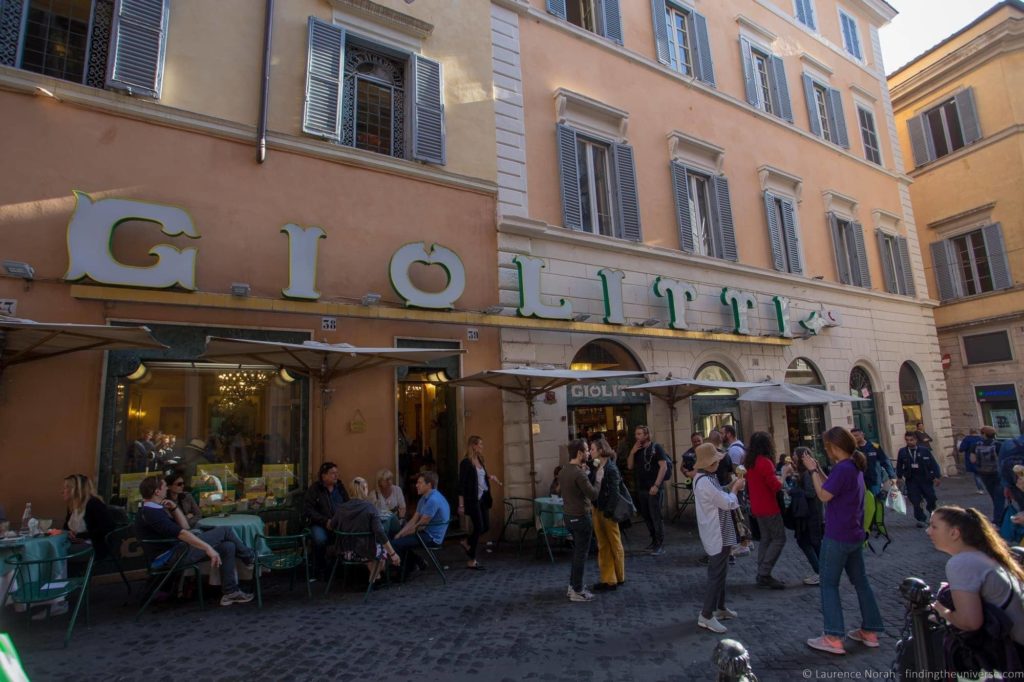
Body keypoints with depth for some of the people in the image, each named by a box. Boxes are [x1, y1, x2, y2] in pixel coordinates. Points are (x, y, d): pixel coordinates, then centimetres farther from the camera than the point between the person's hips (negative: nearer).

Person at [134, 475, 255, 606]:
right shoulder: (149, 513, -18)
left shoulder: (153, 510, 16)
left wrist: (174, 508, 4)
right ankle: (250, 558, 11)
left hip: (173, 551, 10)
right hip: (168, 557, -10)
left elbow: (184, 526, 17)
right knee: (224, 531, -11)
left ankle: (230, 592, 5)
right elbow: (180, 532, -29)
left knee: (228, 547, 1)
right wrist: (208, 548, -33)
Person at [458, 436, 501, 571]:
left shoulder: (480, 460, 11)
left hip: (483, 498, 8)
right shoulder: (466, 462, -12)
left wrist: (490, 478, 5)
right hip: (473, 500, -8)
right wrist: (461, 504, -16)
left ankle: (467, 543, 33)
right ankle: (471, 561, 10)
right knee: (479, 527, -4)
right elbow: (461, 484, -14)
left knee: (486, 526, 9)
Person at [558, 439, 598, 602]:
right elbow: (594, 495, -21)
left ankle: (573, 586, 29)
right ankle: (577, 591, 12)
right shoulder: (578, 473, -24)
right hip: (580, 517, -9)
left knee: (577, 551, 21)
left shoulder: (563, 471, 4)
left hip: (568, 515, 9)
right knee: (581, 554, 3)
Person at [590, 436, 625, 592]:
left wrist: (608, 512, -20)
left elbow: (614, 492, -19)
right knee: (603, 547, 12)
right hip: (597, 510, 7)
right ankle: (608, 579, 21)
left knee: (615, 545, 11)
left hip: (608, 512, -7)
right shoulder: (597, 467, 4)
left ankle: (619, 578, 27)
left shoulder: (611, 469, -19)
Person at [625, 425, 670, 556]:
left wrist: (656, 485, -20)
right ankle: (654, 540, 26)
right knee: (646, 516, 13)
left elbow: (664, 467, -14)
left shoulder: (656, 448, -7)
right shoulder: (637, 449, 13)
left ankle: (660, 545, 4)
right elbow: (630, 466, 13)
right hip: (641, 489, 7)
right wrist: (632, 452, -2)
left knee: (656, 517, -3)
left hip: (654, 489, -7)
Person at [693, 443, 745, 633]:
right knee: (717, 573, -4)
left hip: (719, 532, 10)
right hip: (717, 535, -10)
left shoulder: (705, 478, 8)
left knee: (720, 571, 20)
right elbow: (727, 503, -22)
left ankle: (720, 607, 33)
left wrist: (731, 487, 4)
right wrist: (735, 489, -5)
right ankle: (706, 616, 3)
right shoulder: (704, 482, -27)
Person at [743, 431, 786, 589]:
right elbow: (776, 486, -19)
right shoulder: (765, 462, -20)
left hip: (757, 507, 9)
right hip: (769, 507, -9)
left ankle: (762, 575, 15)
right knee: (779, 538, -1)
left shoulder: (749, 461, 8)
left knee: (765, 539, 14)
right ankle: (764, 574, -4)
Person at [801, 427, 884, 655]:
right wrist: (818, 468, 8)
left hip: (837, 537, -9)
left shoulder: (842, 468, -22)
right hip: (854, 535, 9)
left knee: (829, 584, 0)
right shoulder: (854, 466, 8)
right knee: (860, 581, 17)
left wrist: (813, 471, -11)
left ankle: (833, 638, 2)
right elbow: (833, 487, 14)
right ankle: (870, 631, 27)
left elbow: (824, 495, -19)